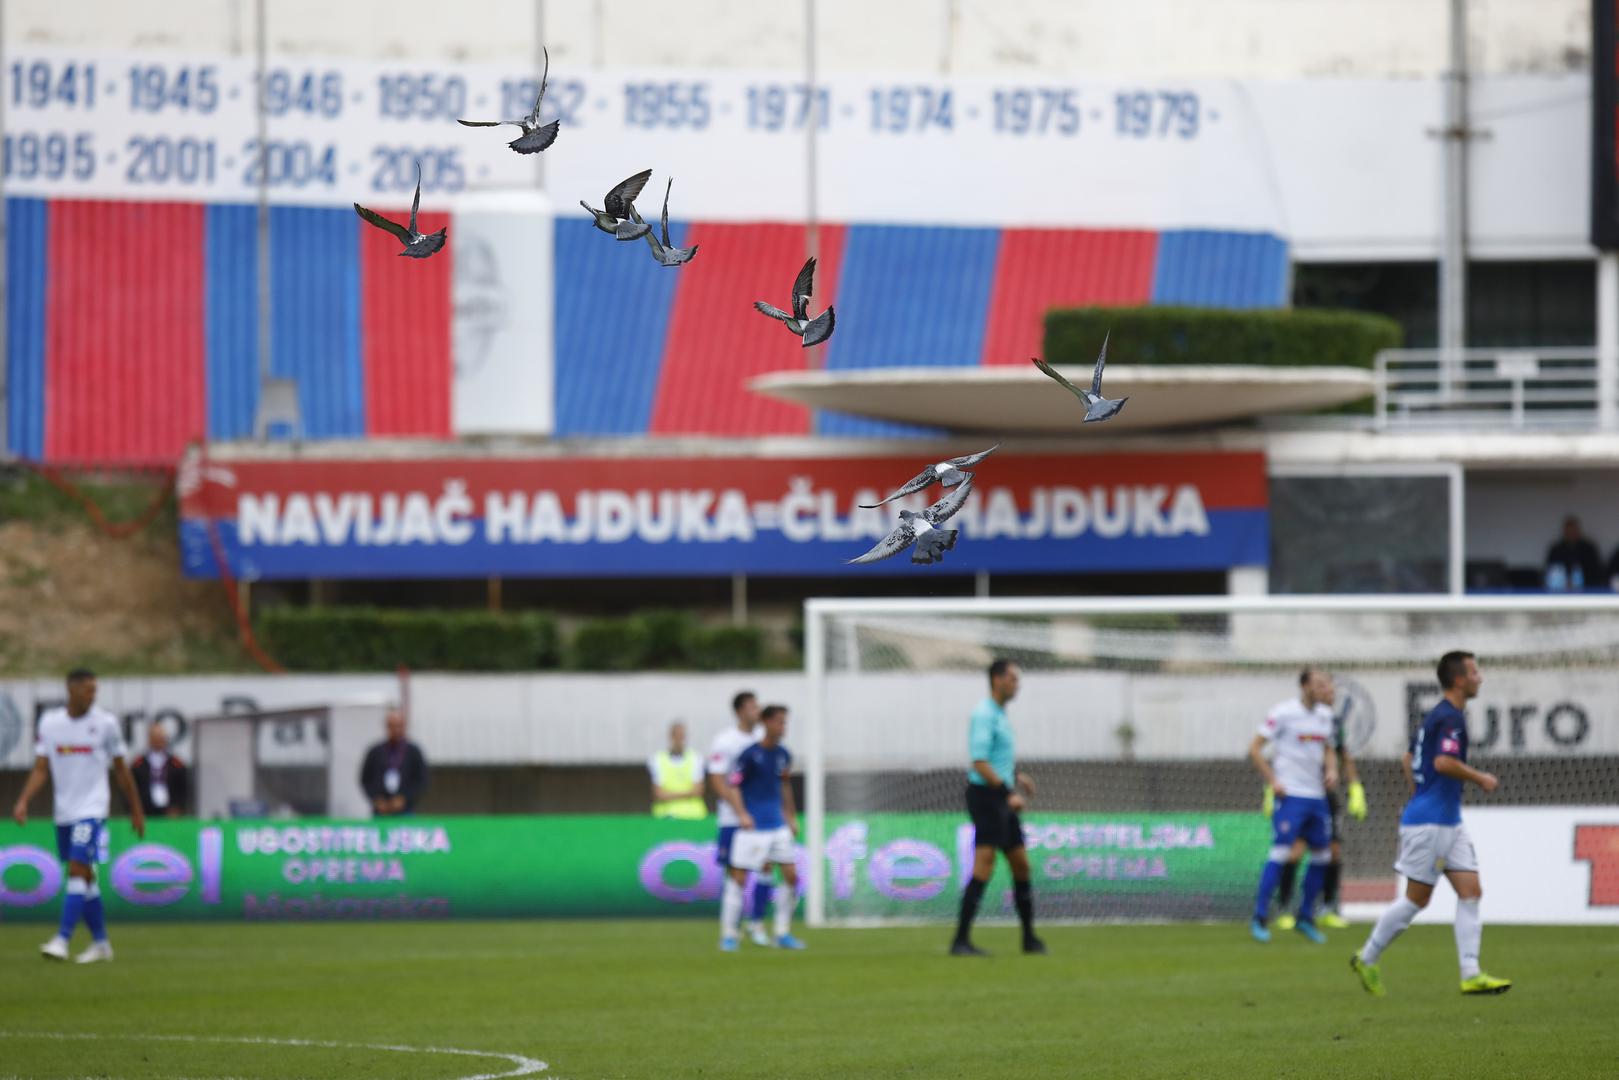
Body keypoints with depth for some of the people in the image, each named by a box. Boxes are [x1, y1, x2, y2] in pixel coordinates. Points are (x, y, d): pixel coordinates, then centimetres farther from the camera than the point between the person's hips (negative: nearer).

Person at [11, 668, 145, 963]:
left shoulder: (105, 723, -3)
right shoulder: (49, 723, 3)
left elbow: (121, 770, 6)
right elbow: (41, 769, 4)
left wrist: (136, 810, 11)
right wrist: (24, 801, -11)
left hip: (92, 811, -4)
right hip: (64, 813, 4)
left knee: (78, 870, -16)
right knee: (84, 877, 10)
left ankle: (62, 940, -21)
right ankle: (101, 943, 19)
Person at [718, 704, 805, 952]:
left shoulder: (783, 755, 8)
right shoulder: (749, 755, -11)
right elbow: (733, 787, -12)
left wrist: (791, 817, 24)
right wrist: (742, 814, -25)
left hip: (778, 827, 6)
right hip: (752, 827, -6)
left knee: (791, 876, 2)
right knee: (739, 878, -6)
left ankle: (783, 933, 11)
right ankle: (728, 935, 2)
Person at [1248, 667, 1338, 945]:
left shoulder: (1325, 714, 11)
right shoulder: (1284, 713, -9)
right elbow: (1254, 749, -8)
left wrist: (1331, 770, 5)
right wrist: (1273, 781, -14)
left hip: (1317, 795, 7)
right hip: (1291, 794, -7)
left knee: (1322, 855, 7)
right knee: (1281, 853, -12)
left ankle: (1305, 917, 19)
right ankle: (1259, 918, -6)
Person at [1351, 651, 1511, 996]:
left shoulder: (1439, 715, 15)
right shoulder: (1449, 717, -15)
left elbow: (1411, 759, 24)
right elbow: (1444, 761, -29)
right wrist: (1481, 779, -17)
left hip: (1449, 822, 10)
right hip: (1428, 823, -10)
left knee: (1471, 891, 0)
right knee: (1417, 898, -2)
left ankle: (1471, 975, -6)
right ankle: (1367, 959, 12)